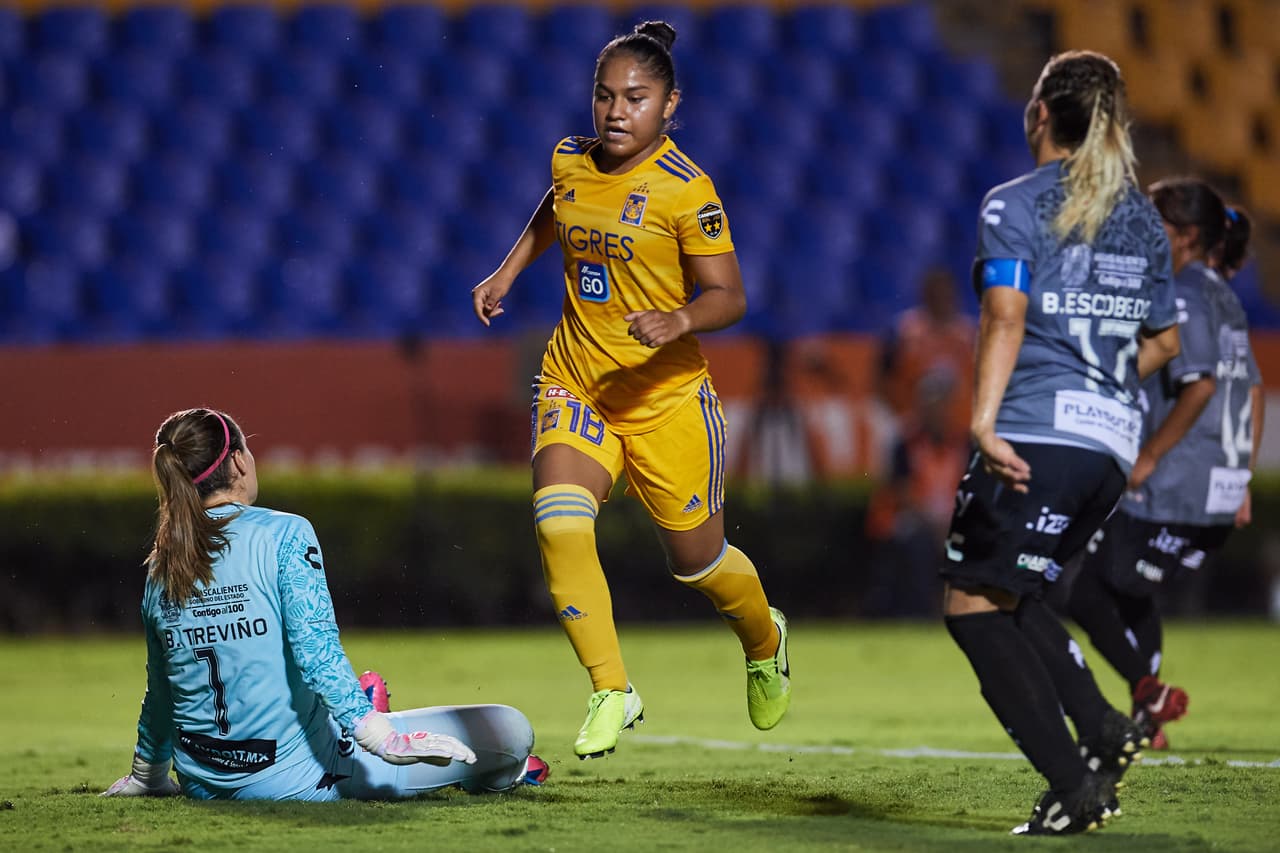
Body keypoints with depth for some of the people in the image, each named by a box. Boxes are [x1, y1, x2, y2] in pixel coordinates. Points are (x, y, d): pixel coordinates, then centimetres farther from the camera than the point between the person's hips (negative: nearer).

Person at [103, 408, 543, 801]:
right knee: (510, 729, 3)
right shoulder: (283, 534, -11)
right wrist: (379, 738, -24)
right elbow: (315, 647, -22)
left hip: (202, 783, 7)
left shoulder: (160, 570, 6)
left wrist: (146, 776, 33)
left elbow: (160, 692, 18)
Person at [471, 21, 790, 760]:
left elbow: (729, 296, -15)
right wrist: (508, 272, 21)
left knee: (697, 560, 10)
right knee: (559, 525, -22)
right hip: (574, 384, 4)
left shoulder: (685, 190, -15)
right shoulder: (570, 163, 1)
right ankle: (612, 693, -13)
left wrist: (678, 321, -33)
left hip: (665, 393, -4)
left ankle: (765, 643, 44)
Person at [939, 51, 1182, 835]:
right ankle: (1101, 727, 1)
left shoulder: (1015, 205, -3)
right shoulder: (1143, 219, 16)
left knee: (973, 606, -1)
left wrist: (984, 421, -22)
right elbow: (1164, 342, 23)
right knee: (1010, 595, 20)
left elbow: (1006, 317, -16)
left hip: (1035, 437, -7)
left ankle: (1073, 784, -10)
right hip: (1112, 446, 7)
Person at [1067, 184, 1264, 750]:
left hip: (1173, 489, -9)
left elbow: (1200, 383, -24)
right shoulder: (1223, 297, 16)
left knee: (1084, 591, -2)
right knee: (1133, 589, 25)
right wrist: (1243, 480, 21)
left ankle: (1148, 690, -14)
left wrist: (1148, 456, -18)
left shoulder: (1185, 295, -12)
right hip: (1220, 493, 9)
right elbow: (1253, 391, 19)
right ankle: (1148, 724, 24)